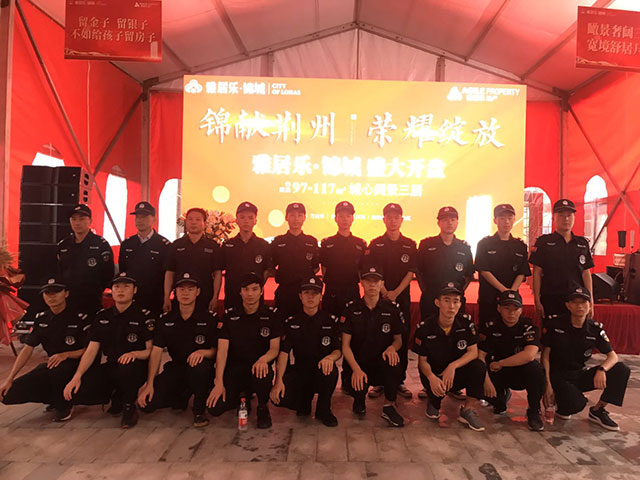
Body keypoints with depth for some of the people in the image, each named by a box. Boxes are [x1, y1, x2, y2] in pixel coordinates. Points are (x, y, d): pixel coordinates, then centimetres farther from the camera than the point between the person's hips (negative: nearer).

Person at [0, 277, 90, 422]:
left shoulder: (79, 317, -12)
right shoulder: (41, 319, 6)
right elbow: (27, 349, 6)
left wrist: (66, 354, -24)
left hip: (74, 364, -6)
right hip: (50, 365, 6)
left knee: (57, 370, -39)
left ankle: (63, 406, -8)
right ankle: (55, 399, 13)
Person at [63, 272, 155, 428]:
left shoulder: (143, 316, -5)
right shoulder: (102, 316, 9)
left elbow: (151, 350, -7)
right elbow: (91, 350, 6)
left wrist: (134, 353, -26)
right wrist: (77, 376, -7)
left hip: (134, 369, -4)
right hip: (110, 368, 4)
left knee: (128, 367, -38)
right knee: (78, 390, -21)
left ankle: (129, 408, -7)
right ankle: (117, 398, 12)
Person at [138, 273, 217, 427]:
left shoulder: (209, 318, -7)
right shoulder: (165, 319, 3)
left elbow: (216, 350, -6)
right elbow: (156, 351, -2)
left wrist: (203, 352, -30)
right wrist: (149, 384, -10)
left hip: (199, 370, -3)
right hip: (175, 369, 3)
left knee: (200, 365, -38)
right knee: (147, 403, -15)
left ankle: (199, 411, -11)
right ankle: (181, 398, 17)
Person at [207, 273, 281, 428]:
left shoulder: (272, 315, -2)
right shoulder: (229, 316, -1)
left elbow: (275, 349, -4)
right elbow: (222, 350, -6)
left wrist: (264, 359, -29)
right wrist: (219, 382, -17)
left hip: (259, 366, -1)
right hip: (234, 367, 1)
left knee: (263, 375, -37)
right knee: (215, 408, -18)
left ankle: (263, 407, -2)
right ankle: (243, 396, 16)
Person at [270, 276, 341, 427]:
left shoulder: (331, 320, 0)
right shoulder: (291, 322, 2)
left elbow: (339, 350, -2)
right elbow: (283, 352, -6)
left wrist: (330, 357, -29)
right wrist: (279, 380, -20)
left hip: (322, 370, -1)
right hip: (299, 370, 1)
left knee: (331, 370, -36)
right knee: (279, 397, -26)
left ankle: (323, 409, -5)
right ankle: (305, 401, 12)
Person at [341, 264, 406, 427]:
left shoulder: (392, 308, -1)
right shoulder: (352, 309, -4)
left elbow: (398, 340, 9)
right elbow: (345, 345, -6)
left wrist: (392, 348, -18)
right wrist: (356, 369, -23)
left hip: (381, 362, 0)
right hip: (358, 363, 0)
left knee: (394, 363, -33)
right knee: (358, 384, -30)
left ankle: (389, 406, -9)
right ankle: (359, 401, 11)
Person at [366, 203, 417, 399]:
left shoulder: (410, 245, 6)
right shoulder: (376, 244, 4)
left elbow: (410, 273, 2)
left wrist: (396, 292, -10)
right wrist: (384, 292, -12)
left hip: (402, 297, 1)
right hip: (379, 297, -1)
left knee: (402, 339, 4)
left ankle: (399, 381, 15)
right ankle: (378, 381, 11)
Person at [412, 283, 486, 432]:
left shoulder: (466, 322, -10)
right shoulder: (424, 327, -15)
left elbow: (473, 352, -12)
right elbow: (422, 360, -9)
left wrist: (453, 366, -30)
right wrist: (432, 377, -32)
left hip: (458, 372, 2)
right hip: (434, 374, -2)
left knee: (479, 366, -27)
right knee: (436, 390, -34)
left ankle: (467, 410, -11)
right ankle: (433, 401, 7)